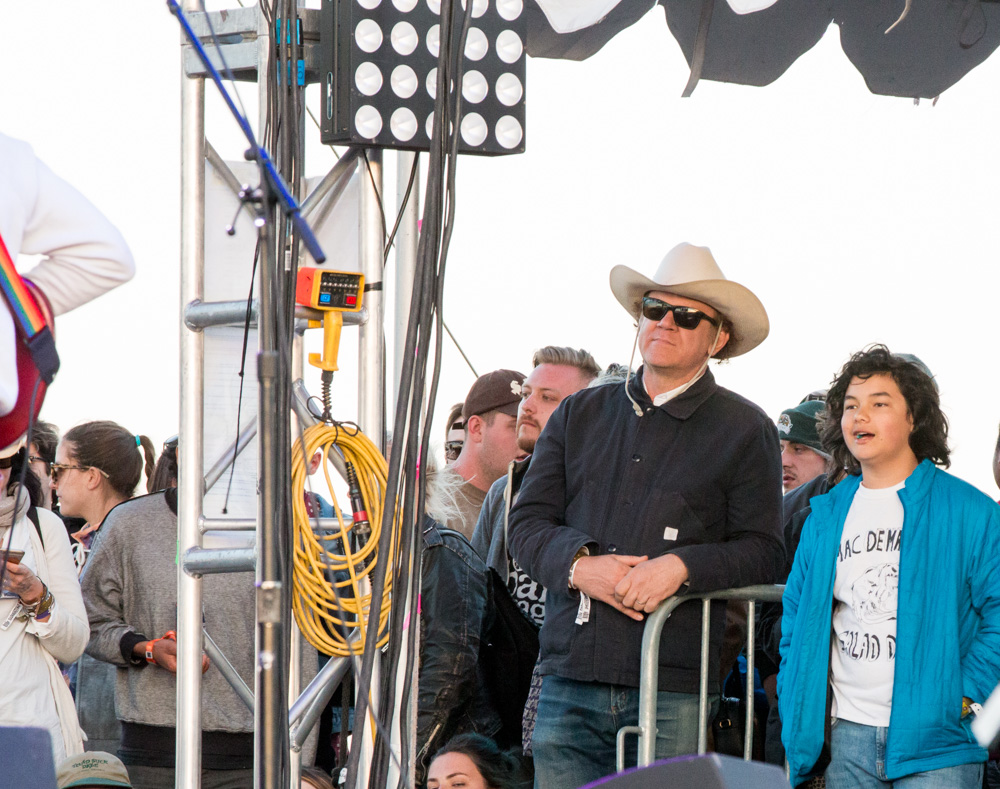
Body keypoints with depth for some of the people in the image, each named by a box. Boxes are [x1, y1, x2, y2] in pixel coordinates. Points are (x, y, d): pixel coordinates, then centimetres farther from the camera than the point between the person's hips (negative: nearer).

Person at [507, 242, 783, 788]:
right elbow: (527, 523, 12)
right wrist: (579, 565, -8)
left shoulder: (745, 431, 8)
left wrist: (682, 567, -16)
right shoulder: (580, 415, 18)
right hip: (569, 682, 3)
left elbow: (762, 553, 1)